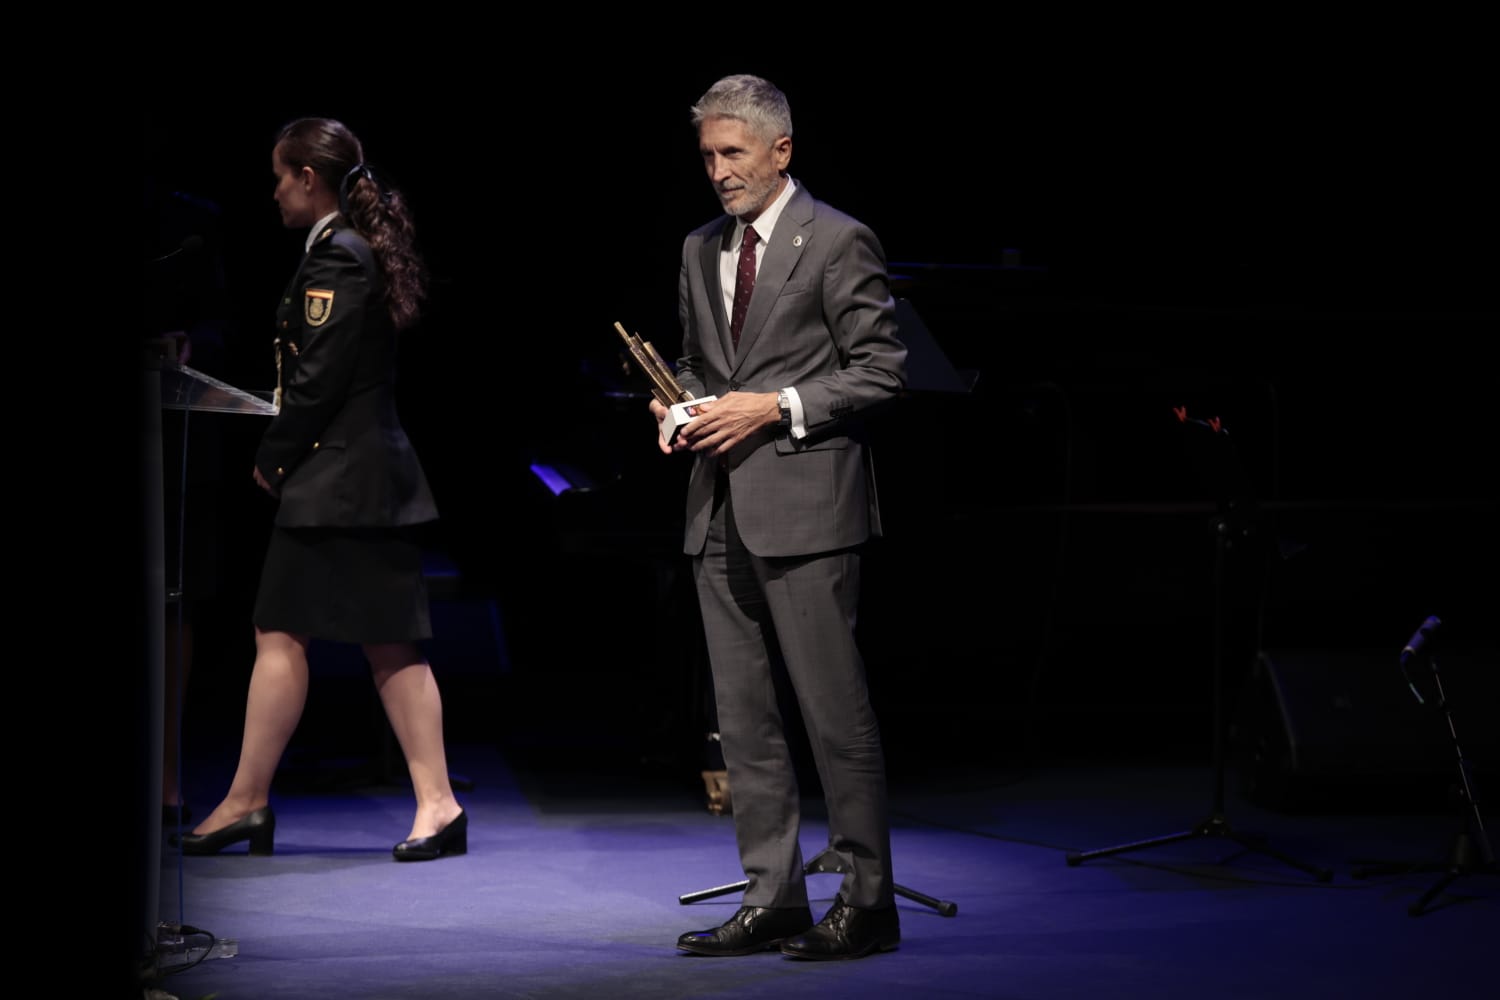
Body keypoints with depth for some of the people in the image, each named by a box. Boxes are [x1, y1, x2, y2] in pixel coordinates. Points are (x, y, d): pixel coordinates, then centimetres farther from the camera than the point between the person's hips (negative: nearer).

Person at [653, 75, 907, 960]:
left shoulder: (838, 243, -5)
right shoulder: (702, 251, 17)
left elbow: (882, 370, -8)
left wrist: (775, 408, -14)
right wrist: (680, 406, 5)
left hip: (804, 507, -7)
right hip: (723, 512, 7)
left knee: (836, 712, -5)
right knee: (745, 718, 8)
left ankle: (868, 902, 2)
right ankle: (773, 900, 14)